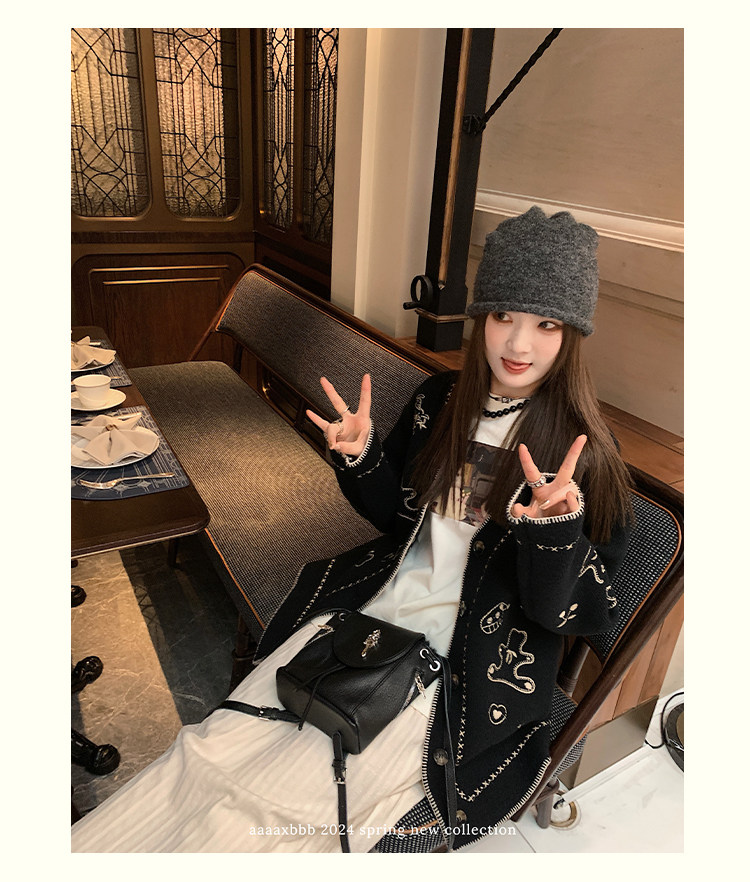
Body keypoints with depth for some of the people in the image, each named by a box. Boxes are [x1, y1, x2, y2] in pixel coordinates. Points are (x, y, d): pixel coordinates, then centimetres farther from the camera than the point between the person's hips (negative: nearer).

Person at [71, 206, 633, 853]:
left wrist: (556, 521, -31)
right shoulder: (440, 401, 2)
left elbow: (576, 613, -11)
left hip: (464, 663, -4)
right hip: (374, 608, 4)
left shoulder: (585, 452, -12)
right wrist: (361, 456, -9)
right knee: (223, 745, -4)